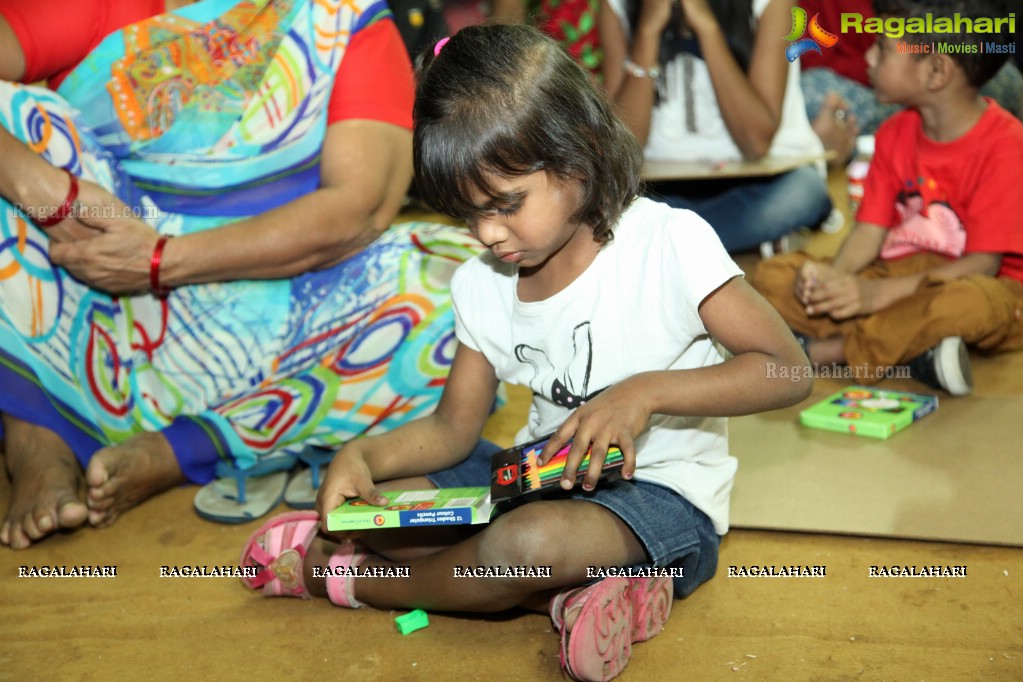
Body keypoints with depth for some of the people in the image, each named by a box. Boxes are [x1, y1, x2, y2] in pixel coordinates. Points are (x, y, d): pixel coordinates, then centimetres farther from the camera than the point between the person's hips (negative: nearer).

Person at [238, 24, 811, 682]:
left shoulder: (669, 243, -17)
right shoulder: (482, 284, 1)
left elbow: (789, 370, -17)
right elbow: (454, 426, 4)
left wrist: (645, 392, -30)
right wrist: (363, 455, -15)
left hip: (662, 495, -6)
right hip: (542, 476, 7)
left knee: (530, 541, -38)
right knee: (358, 504, -8)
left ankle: (346, 579, -8)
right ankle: (572, 594, -20)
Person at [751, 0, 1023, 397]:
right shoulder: (895, 134, 6)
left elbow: (984, 262, -19)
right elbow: (871, 229, 2)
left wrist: (879, 293, -30)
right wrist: (834, 275, -22)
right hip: (899, 272, 6)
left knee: (973, 303, -44)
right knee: (773, 276, -14)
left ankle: (821, 350, -28)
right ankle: (915, 349, -26)